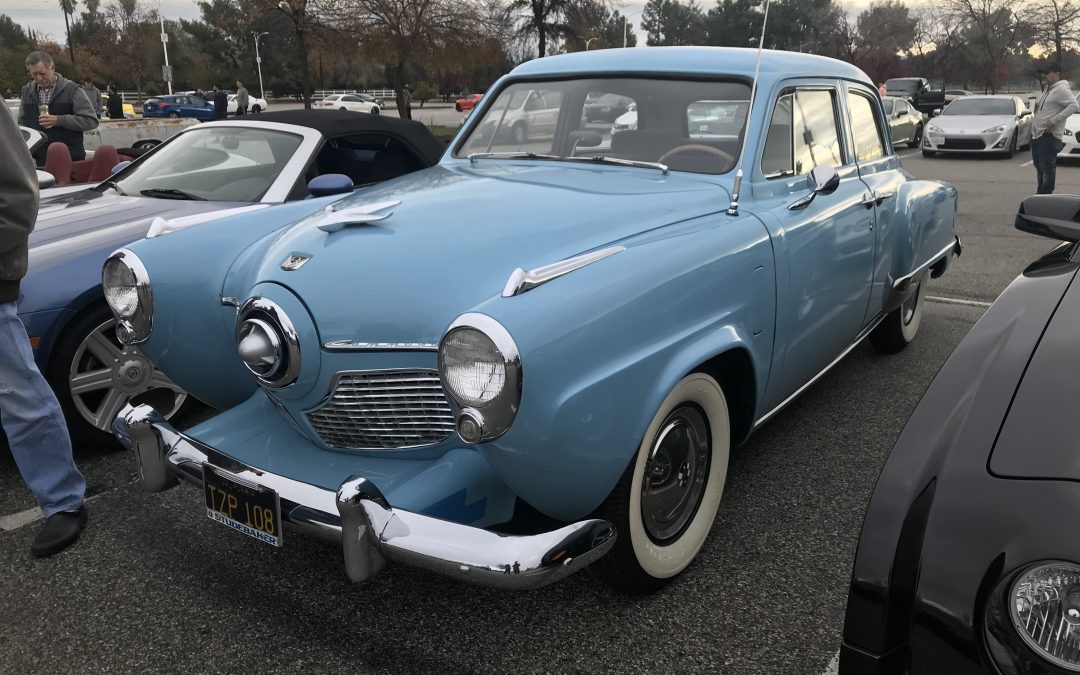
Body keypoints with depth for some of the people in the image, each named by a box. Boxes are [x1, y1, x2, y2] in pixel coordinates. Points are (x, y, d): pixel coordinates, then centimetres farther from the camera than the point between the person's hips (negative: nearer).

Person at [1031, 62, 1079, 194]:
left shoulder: (1061, 89, -12)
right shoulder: (1049, 89, 18)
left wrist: (1055, 120, -26)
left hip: (1049, 135, -10)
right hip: (1037, 134, 10)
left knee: (1047, 168, -7)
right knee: (1039, 166, 17)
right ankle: (1040, 192, 27)